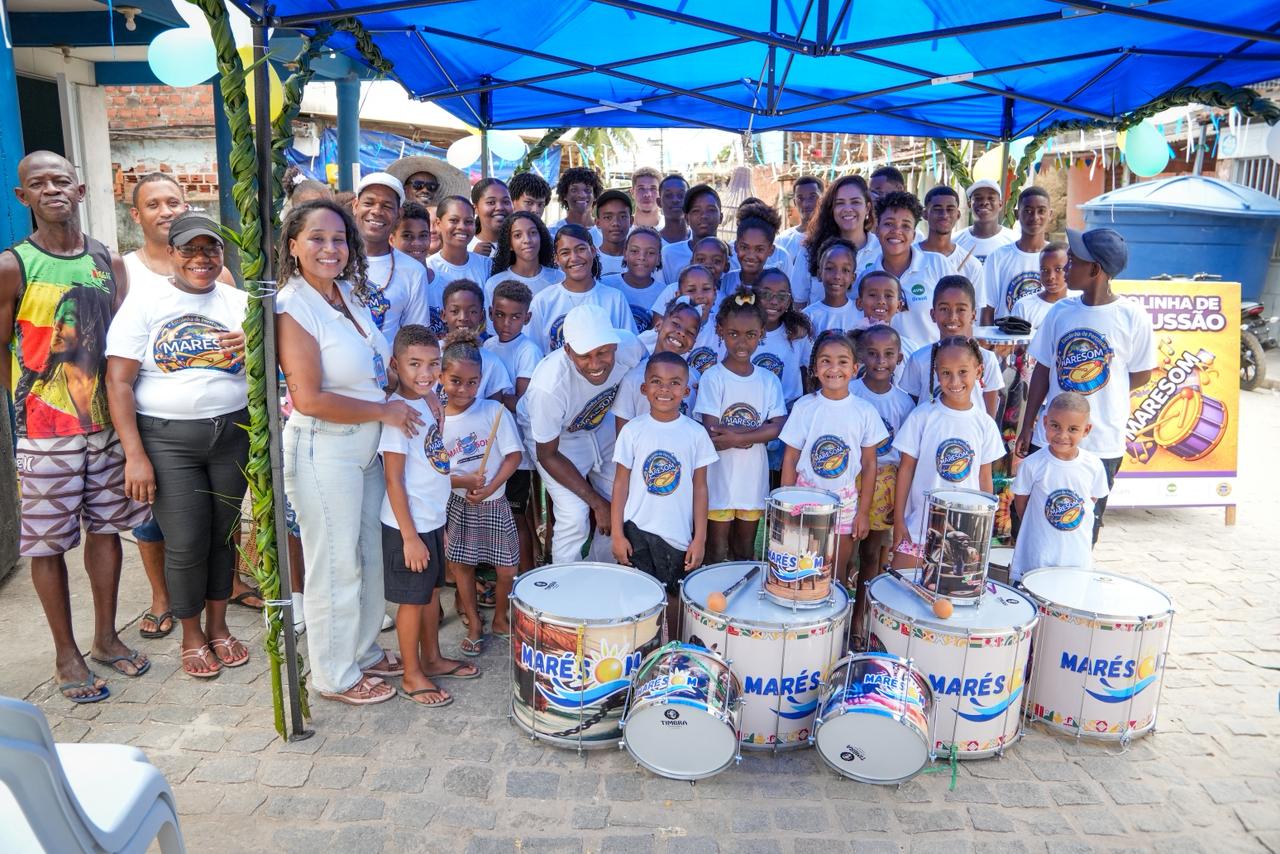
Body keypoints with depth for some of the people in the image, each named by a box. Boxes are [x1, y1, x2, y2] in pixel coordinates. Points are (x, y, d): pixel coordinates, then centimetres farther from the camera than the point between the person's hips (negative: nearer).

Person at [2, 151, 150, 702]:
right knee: (48, 542, 4)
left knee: (106, 528, 13)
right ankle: (66, 654, 20)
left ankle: (106, 637, 29)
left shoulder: (109, 262, 5)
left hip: (107, 423, 4)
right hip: (46, 431, -4)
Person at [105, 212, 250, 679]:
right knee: (186, 543, -1)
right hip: (167, 439, -2)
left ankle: (218, 626, 28)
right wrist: (135, 455, -12)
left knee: (224, 532, 10)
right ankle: (191, 635, 21)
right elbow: (119, 382, -6)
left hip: (232, 433, 3)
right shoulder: (144, 305, -2)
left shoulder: (240, 303, 6)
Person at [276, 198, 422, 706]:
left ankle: (365, 653, 37)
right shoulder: (294, 307, -16)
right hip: (322, 451, -8)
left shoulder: (348, 293, 6)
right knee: (336, 568, 6)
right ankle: (335, 676, 24)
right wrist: (383, 411, -15)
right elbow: (308, 398, -22)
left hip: (366, 448, 8)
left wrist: (407, 398, 1)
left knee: (370, 557, 18)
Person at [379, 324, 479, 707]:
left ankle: (432, 659, 36)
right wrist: (410, 536, -18)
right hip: (409, 525, -8)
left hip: (432, 520, 8)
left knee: (431, 592, 19)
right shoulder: (398, 411, -20)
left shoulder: (428, 403, 5)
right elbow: (394, 479, -19)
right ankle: (412, 676, 21)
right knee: (412, 600, 6)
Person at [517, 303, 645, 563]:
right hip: (553, 435, -5)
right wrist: (597, 502, -21)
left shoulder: (630, 347, -30)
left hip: (600, 422, 5)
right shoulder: (549, 387, -40)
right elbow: (547, 455, -24)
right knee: (574, 517, -16)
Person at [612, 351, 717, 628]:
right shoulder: (633, 431, -5)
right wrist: (617, 534, -2)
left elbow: (700, 488, 0)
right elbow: (621, 483, 0)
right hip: (637, 531, 0)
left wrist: (699, 539, -2)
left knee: (672, 597, 13)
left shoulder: (696, 433, -4)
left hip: (679, 534, 0)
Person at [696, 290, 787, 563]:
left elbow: (777, 428, -7)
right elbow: (711, 436, -15)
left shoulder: (769, 379, 2)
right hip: (720, 477, -3)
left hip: (754, 477, 3)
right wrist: (756, 433, -16)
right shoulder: (712, 377, -9)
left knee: (746, 551, 17)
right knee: (716, 552, 9)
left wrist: (736, 436, -19)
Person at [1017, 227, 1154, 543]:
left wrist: (1100, 397, -3)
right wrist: (1027, 425, 5)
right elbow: (1044, 369, 6)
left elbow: (1141, 375, 0)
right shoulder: (1061, 312, 0)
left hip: (1102, 444, -3)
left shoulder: (1132, 317, -10)